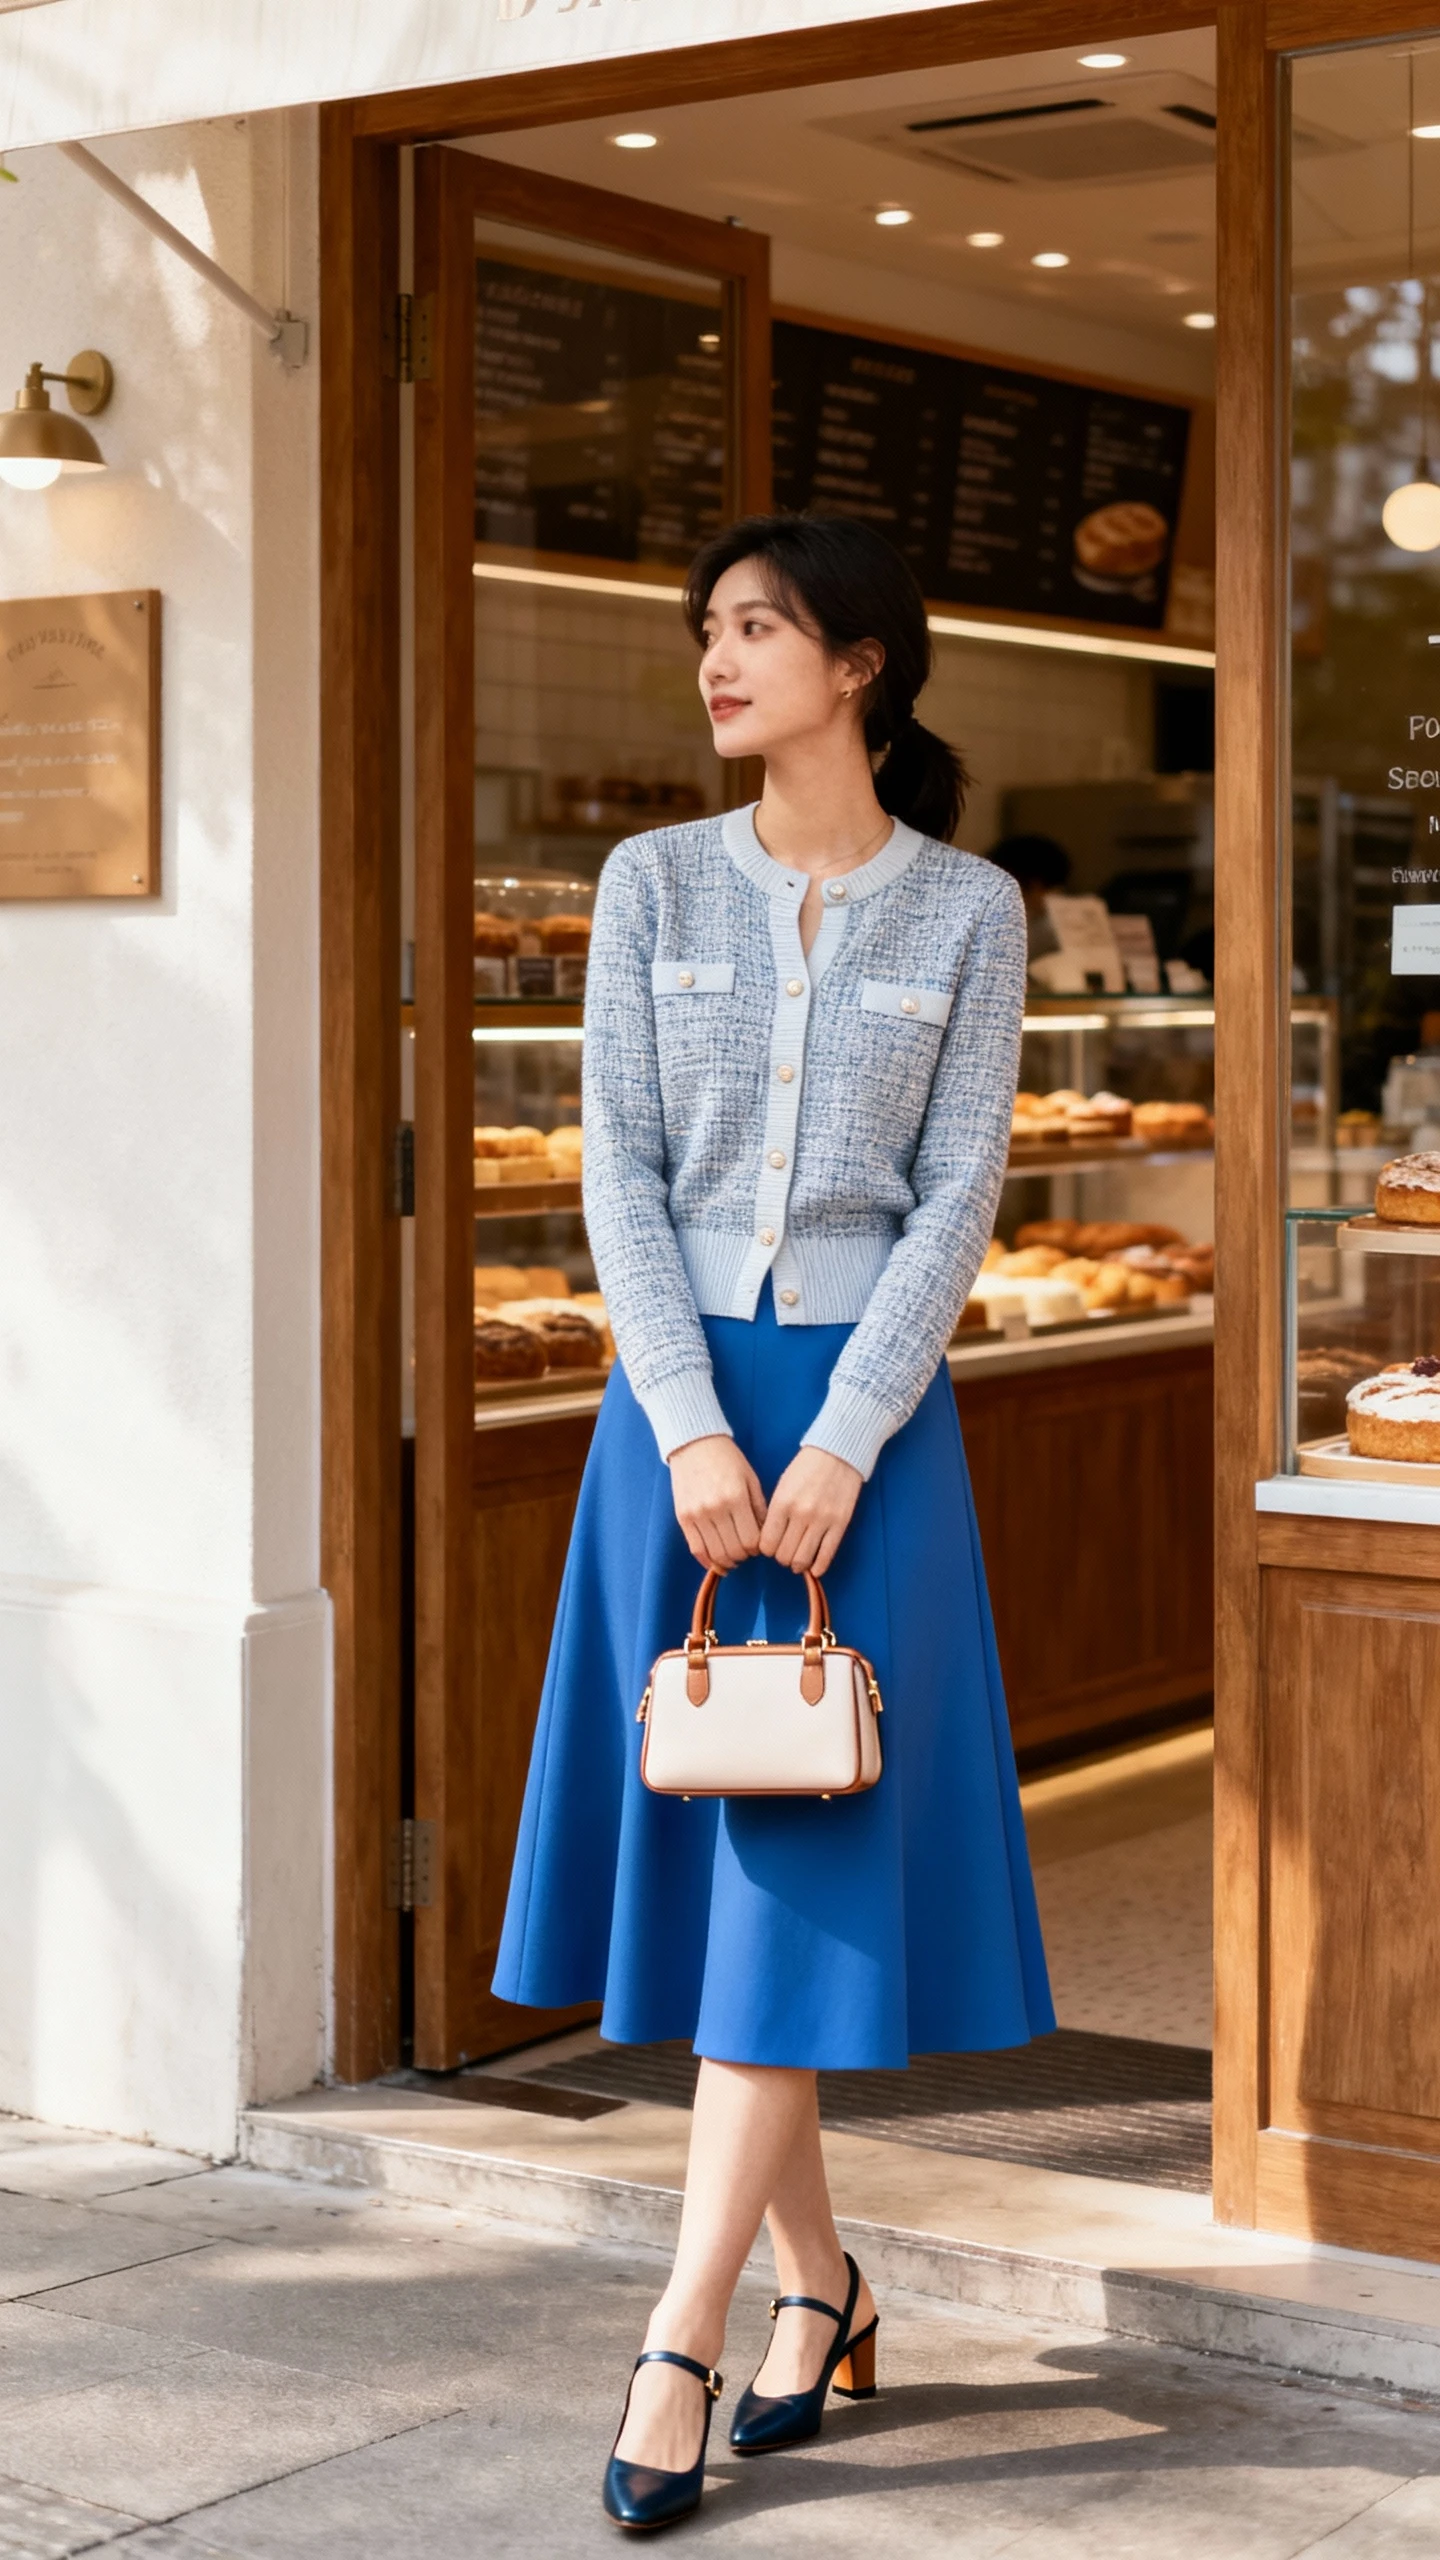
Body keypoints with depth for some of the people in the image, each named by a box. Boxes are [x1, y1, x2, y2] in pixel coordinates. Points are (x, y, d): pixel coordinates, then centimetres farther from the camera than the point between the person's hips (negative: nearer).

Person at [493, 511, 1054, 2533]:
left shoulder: (966, 911, 2)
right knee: (697, 1841, 5)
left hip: (865, 1402, -2)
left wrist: (836, 1448, -13)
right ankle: (822, 2287, 21)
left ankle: (684, 2335, -4)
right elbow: (622, 1169, 0)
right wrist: (692, 1434, -11)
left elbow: (959, 1196, -3)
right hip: (681, 1397, 3)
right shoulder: (655, 884, 6)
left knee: (801, 1853, -6)